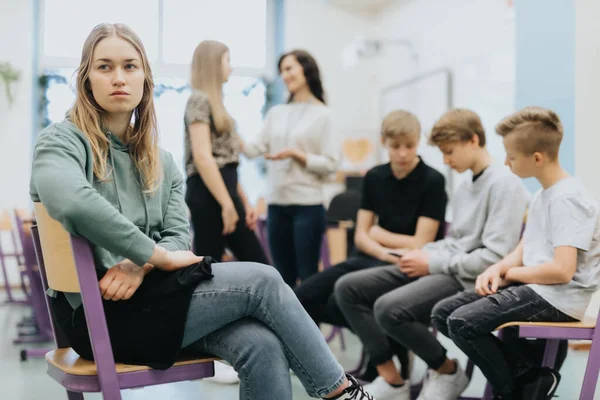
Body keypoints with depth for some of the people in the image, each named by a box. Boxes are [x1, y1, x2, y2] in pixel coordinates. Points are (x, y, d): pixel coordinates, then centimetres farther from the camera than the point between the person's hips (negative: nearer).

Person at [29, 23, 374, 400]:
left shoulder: (161, 162, 15)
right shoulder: (62, 141, -5)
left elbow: (178, 235, 4)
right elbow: (73, 203, -27)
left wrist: (141, 266, -18)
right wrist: (157, 255, -20)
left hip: (149, 292, 6)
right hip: (100, 312, -6)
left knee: (262, 345, -21)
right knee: (261, 280, -15)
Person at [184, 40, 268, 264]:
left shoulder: (214, 103, 21)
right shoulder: (199, 100, -8)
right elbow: (203, 157, -18)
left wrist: (244, 202, 16)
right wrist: (227, 204, -21)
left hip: (223, 190, 10)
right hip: (208, 195, -10)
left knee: (258, 265, 8)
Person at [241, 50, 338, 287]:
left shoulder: (322, 114, -3)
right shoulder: (276, 113, 13)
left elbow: (331, 164, -7)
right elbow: (256, 150, 5)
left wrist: (296, 155, -16)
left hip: (307, 205, -5)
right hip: (276, 204, 5)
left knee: (307, 276, -2)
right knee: (283, 277, 12)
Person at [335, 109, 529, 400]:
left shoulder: (505, 184, -11)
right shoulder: (465, 188, 19)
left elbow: (495, 257, -19)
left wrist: (433, 263, -15)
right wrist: (423, 253, 3)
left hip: (469, 280, -10)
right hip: (443, 268, 10)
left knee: (389, 308, -32)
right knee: (348, 288, -2)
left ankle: (449, 372, -5)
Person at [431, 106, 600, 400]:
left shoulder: (568, 199, -18)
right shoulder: (542, 195, 13)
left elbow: (562, 270, -26)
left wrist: (508, 274, -11)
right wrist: (497, 269, -5)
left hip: (559, 299, -10)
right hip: (533, 287, 10)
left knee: (462, 322, -22)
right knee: (443, 313, 1)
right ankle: (530, 375, -2)